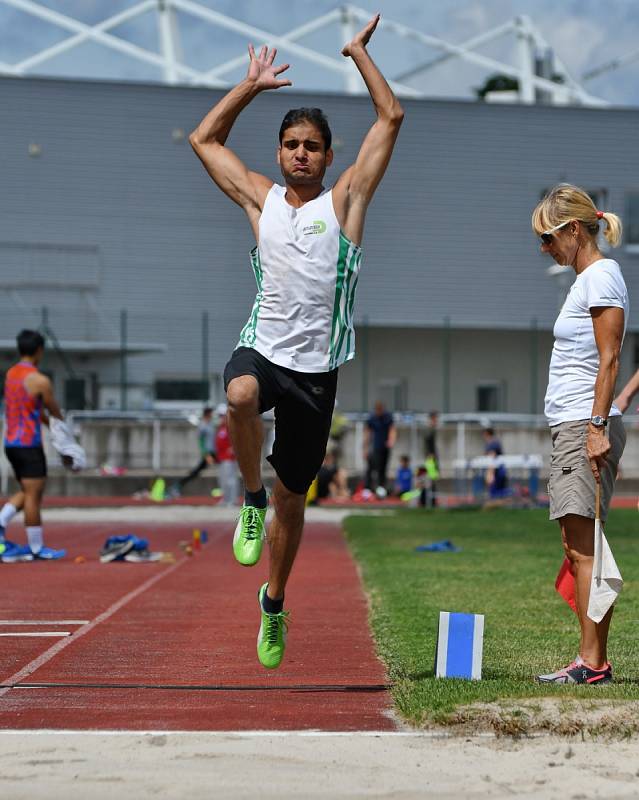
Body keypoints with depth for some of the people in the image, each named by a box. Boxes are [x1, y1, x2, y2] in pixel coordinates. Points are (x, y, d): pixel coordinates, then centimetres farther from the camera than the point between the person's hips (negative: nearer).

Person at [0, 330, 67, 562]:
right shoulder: (40, 381, -14)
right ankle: (37, 548, 4)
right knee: (33, 495, -1)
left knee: (27, 492, 18)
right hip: (29, 444, -8)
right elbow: (54, 411, -2)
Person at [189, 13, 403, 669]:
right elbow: (204, 138, 19)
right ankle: (251, 499, -15)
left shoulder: (344, 200, 5)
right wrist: (252, 85, 16)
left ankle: (274, 601, 31)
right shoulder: (261, 199, 10)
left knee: (292, 497, 9)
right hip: (262, 350, 0)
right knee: (240, 395, -39)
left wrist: (359, 53, 10)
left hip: (317, 369, 0)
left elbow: (391, 118, 3)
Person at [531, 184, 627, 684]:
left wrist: (597, 426, -21)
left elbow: (609, 360, -16)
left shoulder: (601, 277, -9)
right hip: (570, 429, 10)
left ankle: (593, 662, -13)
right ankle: (591, 661, 7)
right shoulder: (587, 278, 20)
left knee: (584, 548, -12)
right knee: (577, 549, 7)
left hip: (585, 427, -10)